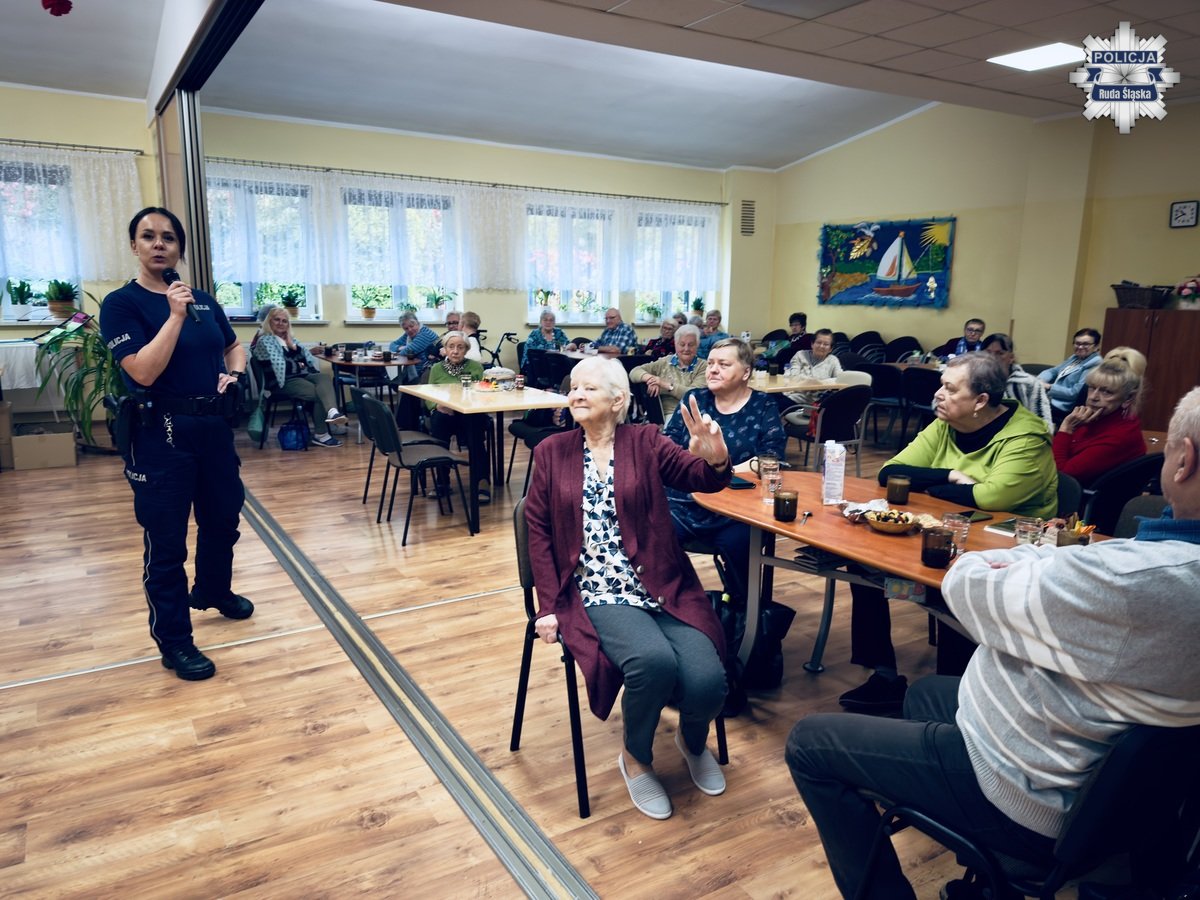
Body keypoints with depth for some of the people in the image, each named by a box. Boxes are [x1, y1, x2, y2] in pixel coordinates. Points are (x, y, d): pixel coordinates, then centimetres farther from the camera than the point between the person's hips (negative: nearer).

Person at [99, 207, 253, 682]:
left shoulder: (204, 300, 8)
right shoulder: (121, 303, -8)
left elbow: (234, 347, 24)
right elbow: (144, 372, -20)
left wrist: (234, 373, 3)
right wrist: (175, 314, -21)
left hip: (214, 425, 6)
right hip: (160, 432, -6)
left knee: (222, 516, 20)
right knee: (166, 539, 1)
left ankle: (214, 592, 45)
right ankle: (174, 642, 12)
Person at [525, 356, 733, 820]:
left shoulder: (645, 442, 3)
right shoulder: (552, 452, 6)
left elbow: (702, 478, -10)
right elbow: (539, 532, 5)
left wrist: (715, 458, -35)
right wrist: (547, 607, -3)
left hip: (663, 587, 1)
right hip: (598, 595, -1)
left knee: (707, 681, -19)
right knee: (653, 660, -30)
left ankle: (692, 741, 21)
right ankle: (636, 759, 4)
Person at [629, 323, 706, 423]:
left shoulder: (703, 366, 6)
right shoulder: (664, 362, 14)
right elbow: (635, 372, 12)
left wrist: (666, 385, -15)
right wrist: (650, 378, -10)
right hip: (663, 415, 1)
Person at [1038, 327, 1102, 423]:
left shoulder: (1094, 366, -13)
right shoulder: (1075, 357, 16)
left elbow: (1075, 393, -21)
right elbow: (1053, 371, 19)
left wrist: (1049, 387, -16)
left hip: (1061, 409, -9)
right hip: (1049, 399, 9)